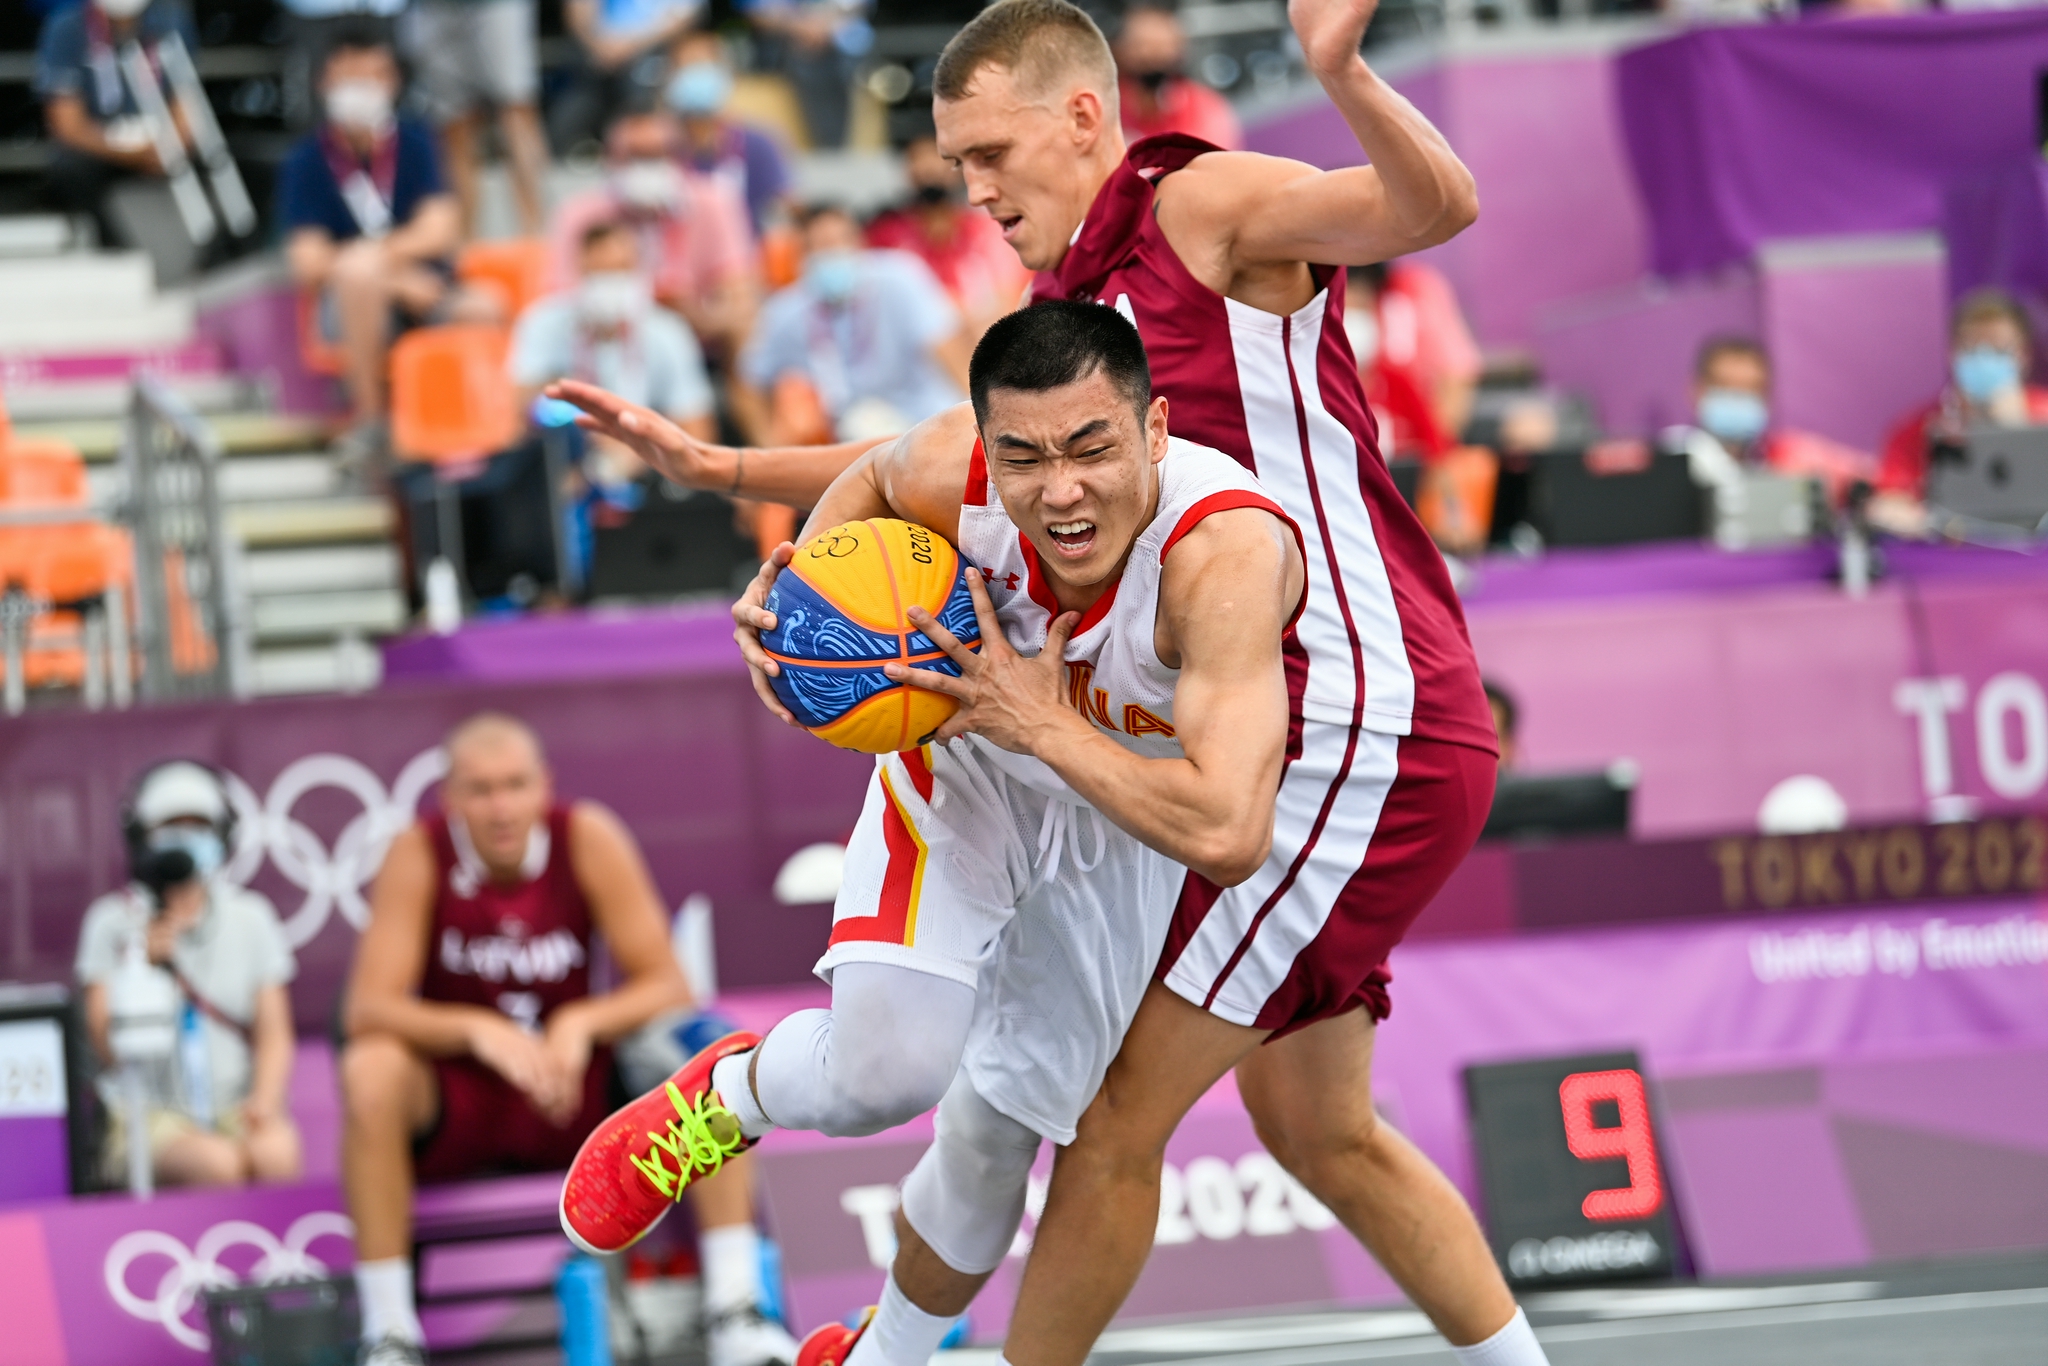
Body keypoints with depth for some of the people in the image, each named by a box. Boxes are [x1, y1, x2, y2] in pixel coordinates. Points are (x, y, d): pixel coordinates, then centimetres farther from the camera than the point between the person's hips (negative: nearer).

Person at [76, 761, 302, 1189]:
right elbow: (106, 1046, -1)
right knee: (220, 1165, -35)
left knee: (277, 1154, -33)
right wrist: (145, 968, -14)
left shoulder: (250, 917, 11)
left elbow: (274, 1035, 7)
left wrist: (265, 1098, -13)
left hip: (235, 1108, 2)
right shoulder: (114, 922, 4)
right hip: (151, 1116, -2)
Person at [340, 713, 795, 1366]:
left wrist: (581, 1023, -32)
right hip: (451, 1103, -2)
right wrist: (478, 1030, -38)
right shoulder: (418, 855, -15)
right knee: (372, 1066, -33)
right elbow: (367, 1010, -21)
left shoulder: (589, 839, -12)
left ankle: (734, 1310, -22)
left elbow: (668, 987, -12)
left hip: (573, 1094, 2)